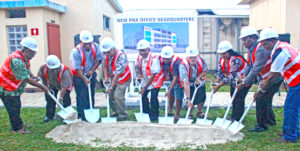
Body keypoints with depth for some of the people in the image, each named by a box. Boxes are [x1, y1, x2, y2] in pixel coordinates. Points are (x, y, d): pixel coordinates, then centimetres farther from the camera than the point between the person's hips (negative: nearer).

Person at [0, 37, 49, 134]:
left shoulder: (25, 57, -2)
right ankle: (17, 128, 15)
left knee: (17, 106, 21)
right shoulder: (16, 60, -33)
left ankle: (18, 123, 37)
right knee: (13, 108, 1)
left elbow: (27, 69, 19)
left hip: (15, 88, 10)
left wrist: (32, 76, 0)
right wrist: (42, 87, -28)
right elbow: (26, 79, -33)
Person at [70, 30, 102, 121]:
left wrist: (92, 70, -12)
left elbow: (98, 59, -2)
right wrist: (84, 79, -26)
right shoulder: (76, 51, -23)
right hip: (79, 76, -5)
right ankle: (82, 116, 3)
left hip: (91, 74, 5)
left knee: (91, 95, 12)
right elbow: (77, 68, -21)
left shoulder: (95, 47, -11)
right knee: (82, 96, -6)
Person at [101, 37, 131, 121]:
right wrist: (106, 77, -8)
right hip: (113, 79, 7)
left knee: (118, 96, -15)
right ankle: (116, 112, 28)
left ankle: (123, 115, 3)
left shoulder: (121, 56, -30)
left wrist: (111, 87, -29)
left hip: (123, 79, -7)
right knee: (111, 95, 7)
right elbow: (104, 65, 10)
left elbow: (118, 73, -31)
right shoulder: (106, 55, -8)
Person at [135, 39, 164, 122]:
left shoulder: (154, 59, -28)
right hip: (145, 80, 7)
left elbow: (153, 75, -27)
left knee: (153, 99, -13)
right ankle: (146, 113, 31)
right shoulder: (139, 57, -9)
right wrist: (139, 73, -8)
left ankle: (154, 117, 4)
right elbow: (137, 66, 15)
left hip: (155, 81, -7)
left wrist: (145, 87, -25)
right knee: (143, 96, 9)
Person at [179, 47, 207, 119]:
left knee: (202, 97, -3)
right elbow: (186, 84, -39)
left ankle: (199, 112, 27)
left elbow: (204, 71, -1)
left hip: (199, 81, 4)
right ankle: (190, 114, 15)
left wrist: (198, 77, -21)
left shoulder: (201, 60, -24)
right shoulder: (183, 65, -36)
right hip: (189, 83, -4)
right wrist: (188, 99, -42)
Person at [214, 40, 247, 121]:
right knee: (233, 97, 12)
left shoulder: (236, 59, -32)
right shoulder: (221, 59, -5)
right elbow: (220, 72, 0)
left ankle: (235, 119, -8)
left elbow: (230, 76, -34)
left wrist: (219, 85, -32)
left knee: (239, 98, -14)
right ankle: (234, 116, 24)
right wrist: (216, 82, -18)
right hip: (234, 80, 9)